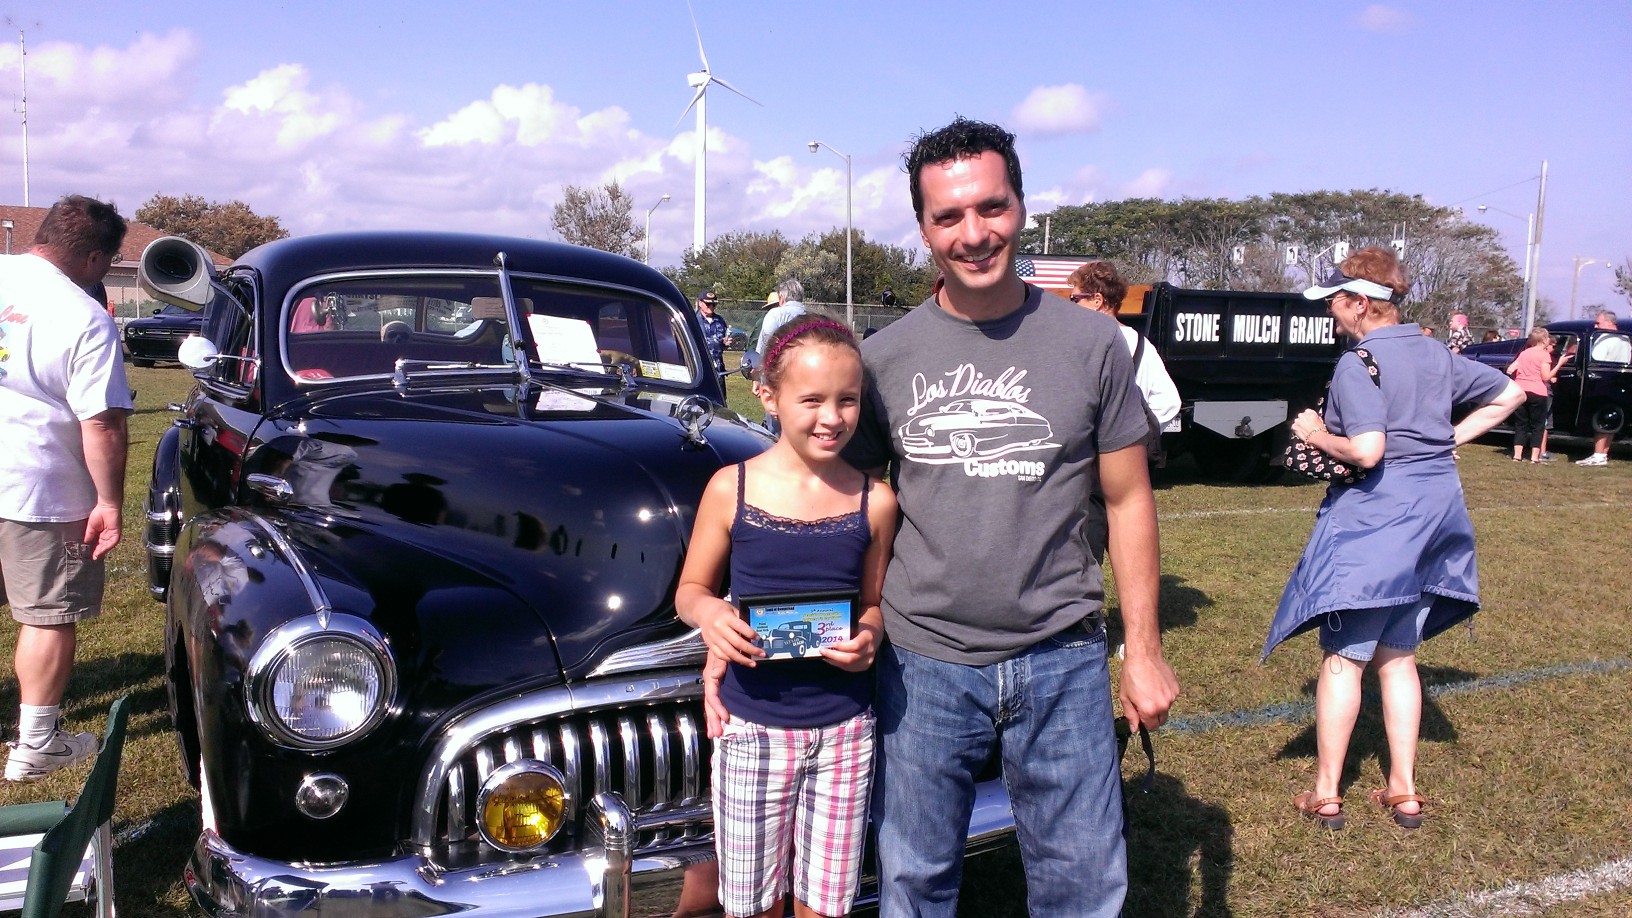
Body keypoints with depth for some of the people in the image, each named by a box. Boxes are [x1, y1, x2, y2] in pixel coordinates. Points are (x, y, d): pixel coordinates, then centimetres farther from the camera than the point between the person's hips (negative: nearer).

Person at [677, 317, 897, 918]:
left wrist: (869, 637, -13)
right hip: (753, 729, -1)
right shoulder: (731, 488, -6)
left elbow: (874, 602, 9)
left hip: (845, 730, 1)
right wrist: (708, 612, -20)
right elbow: (690, 589, 3)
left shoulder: (874, 501, -2)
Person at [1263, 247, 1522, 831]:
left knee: (1343, 657, 1)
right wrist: (1451, 438, 16)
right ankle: (1403, 792, 21)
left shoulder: (1358, 364, -15)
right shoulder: (1436, 356, 9)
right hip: (1436, 510, 8)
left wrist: (1318, 436, -8)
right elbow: (1511, 393, 21)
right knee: (1398, 656, 16)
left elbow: (1367, 451, -25)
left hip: (1374, 514, -8)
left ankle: (1326, 795, 8)